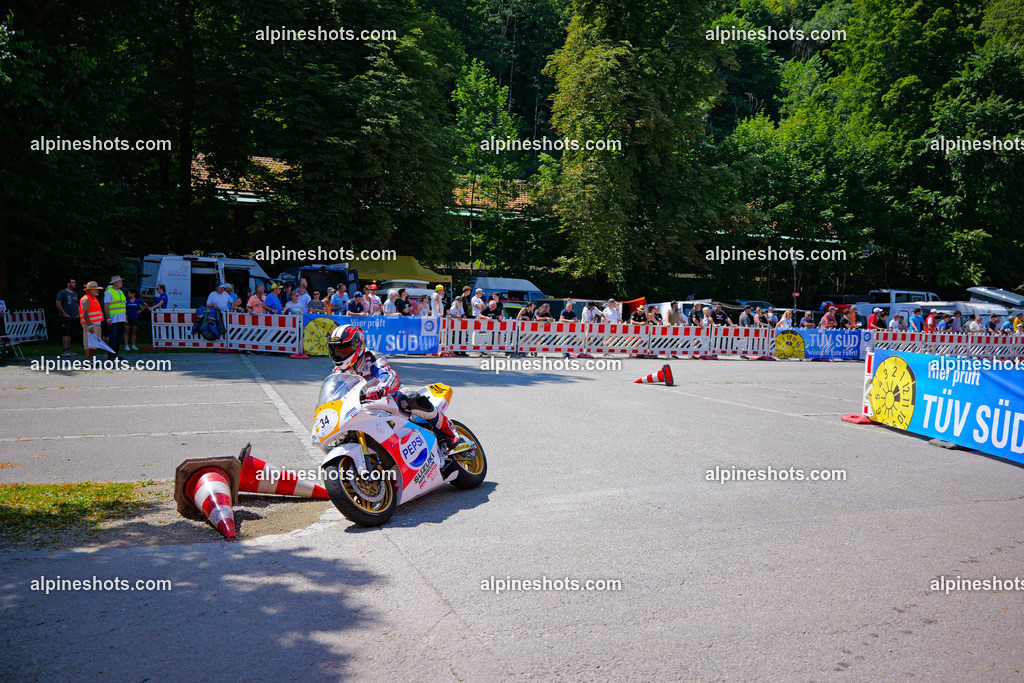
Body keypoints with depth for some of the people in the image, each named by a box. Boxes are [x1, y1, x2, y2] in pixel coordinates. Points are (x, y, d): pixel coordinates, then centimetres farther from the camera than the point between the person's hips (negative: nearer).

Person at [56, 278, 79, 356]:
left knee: (70, 334, 9)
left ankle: (68, 350, 12)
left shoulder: (75, 294, 19)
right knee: (66, 334, -12)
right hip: (66, 317, -7)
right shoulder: (62, 292, -4)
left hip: (74, 318, 7)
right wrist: (64, 313, -14)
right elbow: (58, 304, -10)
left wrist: (78, 314, 15)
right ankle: (65, 350, -15)